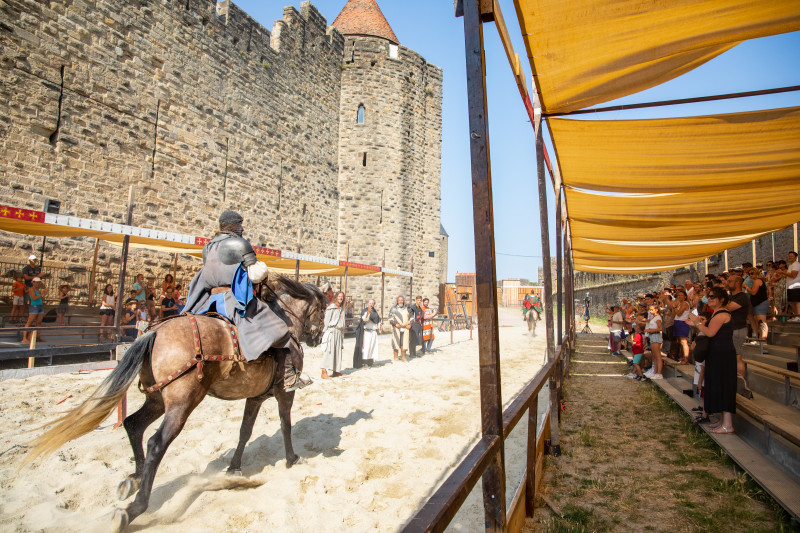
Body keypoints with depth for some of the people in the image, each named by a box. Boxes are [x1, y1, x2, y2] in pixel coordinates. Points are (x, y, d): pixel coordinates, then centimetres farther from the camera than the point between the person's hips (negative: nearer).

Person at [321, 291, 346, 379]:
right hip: (332, 331, -8)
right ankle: (324, 372, -14)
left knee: (338, 351, 10)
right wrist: (325, 331, -14)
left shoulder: (341, 308, 18)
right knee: (329, 350, -13)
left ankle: (335, 371, 17)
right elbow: (327, 319, -9)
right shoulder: (331, 307, -5)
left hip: (339, 332, 8)